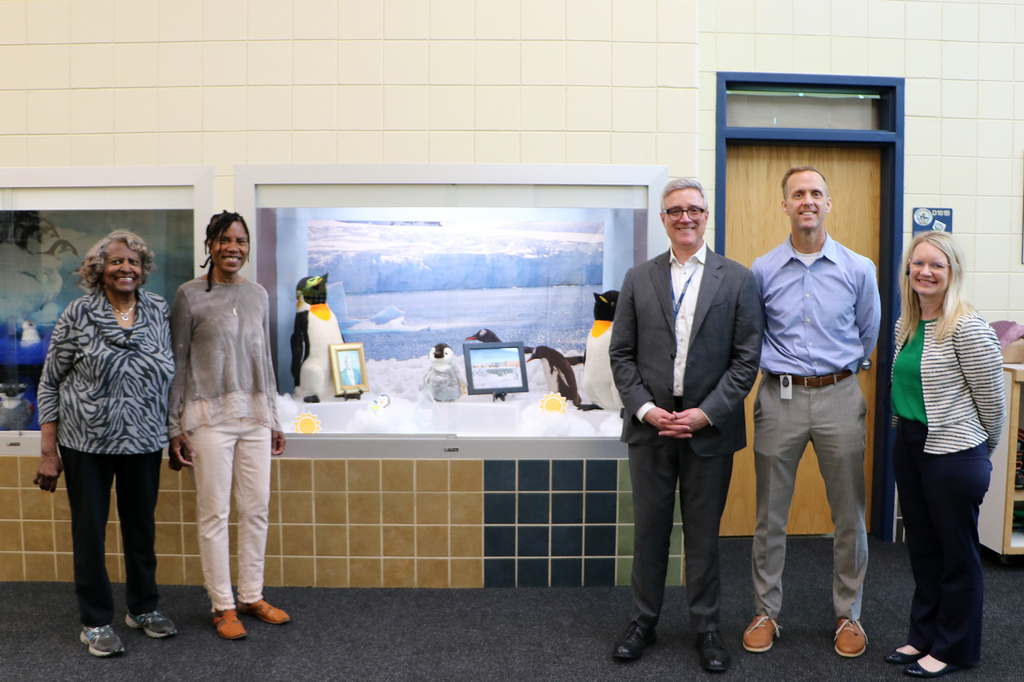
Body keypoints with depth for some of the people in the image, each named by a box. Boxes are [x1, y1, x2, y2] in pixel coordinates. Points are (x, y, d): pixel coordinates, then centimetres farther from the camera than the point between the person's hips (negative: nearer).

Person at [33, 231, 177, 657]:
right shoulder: (79, 315, -6)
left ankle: (143, 608, 31)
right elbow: (49, 383, -2)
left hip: (144, 442, 3)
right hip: (87, 444, -2)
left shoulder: (159, 311, 2)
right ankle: (95, 622, 23)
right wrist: (49, 452, -5)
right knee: (89, 530, 8)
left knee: (142, 526, 13)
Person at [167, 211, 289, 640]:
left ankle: (252, 596, 22)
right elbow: (177, 363, -2)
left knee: (257, 509, 8)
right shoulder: (190, 295, -2)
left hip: (254, 418, 5)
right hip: (209, 417, -4)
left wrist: (272, 418, 15)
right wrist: (175, 428, -5)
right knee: (214, 512, 2)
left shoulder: (258, 295, 11)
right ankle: (223, 605, 15)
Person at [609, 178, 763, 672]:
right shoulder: (638, 279, 7)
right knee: (649, 528, 11)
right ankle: (643, 621, 27)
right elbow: (621, 354, 4)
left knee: (704, 533, 10)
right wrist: (645, 408, -9)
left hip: (709, 428, -1)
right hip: (650, 425, 2)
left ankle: (706, 627, 26)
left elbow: (747, 357, -2)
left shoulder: (737, 279, 2)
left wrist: (706, 413, -12)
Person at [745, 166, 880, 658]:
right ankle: (765, 612, 22)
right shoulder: (762, 270, 1)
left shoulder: (858, 269, 2)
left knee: (849, 515, 8)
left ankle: (848, 614, 26)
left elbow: (867, 336, 14)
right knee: (770, 515, 7)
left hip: (839, 398, 1)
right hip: (779, 399, 0)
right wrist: (780, 366, 6)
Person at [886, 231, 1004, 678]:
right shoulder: (906, 324, 6)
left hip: (953, 453, -7)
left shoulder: (967, 328, -16)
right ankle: (923, 637, 33)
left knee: (957, 553, 8)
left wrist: (983, 450, 1)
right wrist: (903, 432, 16)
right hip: (908, 447, 7)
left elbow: (991, 399, -10)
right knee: (922, 548, 18)